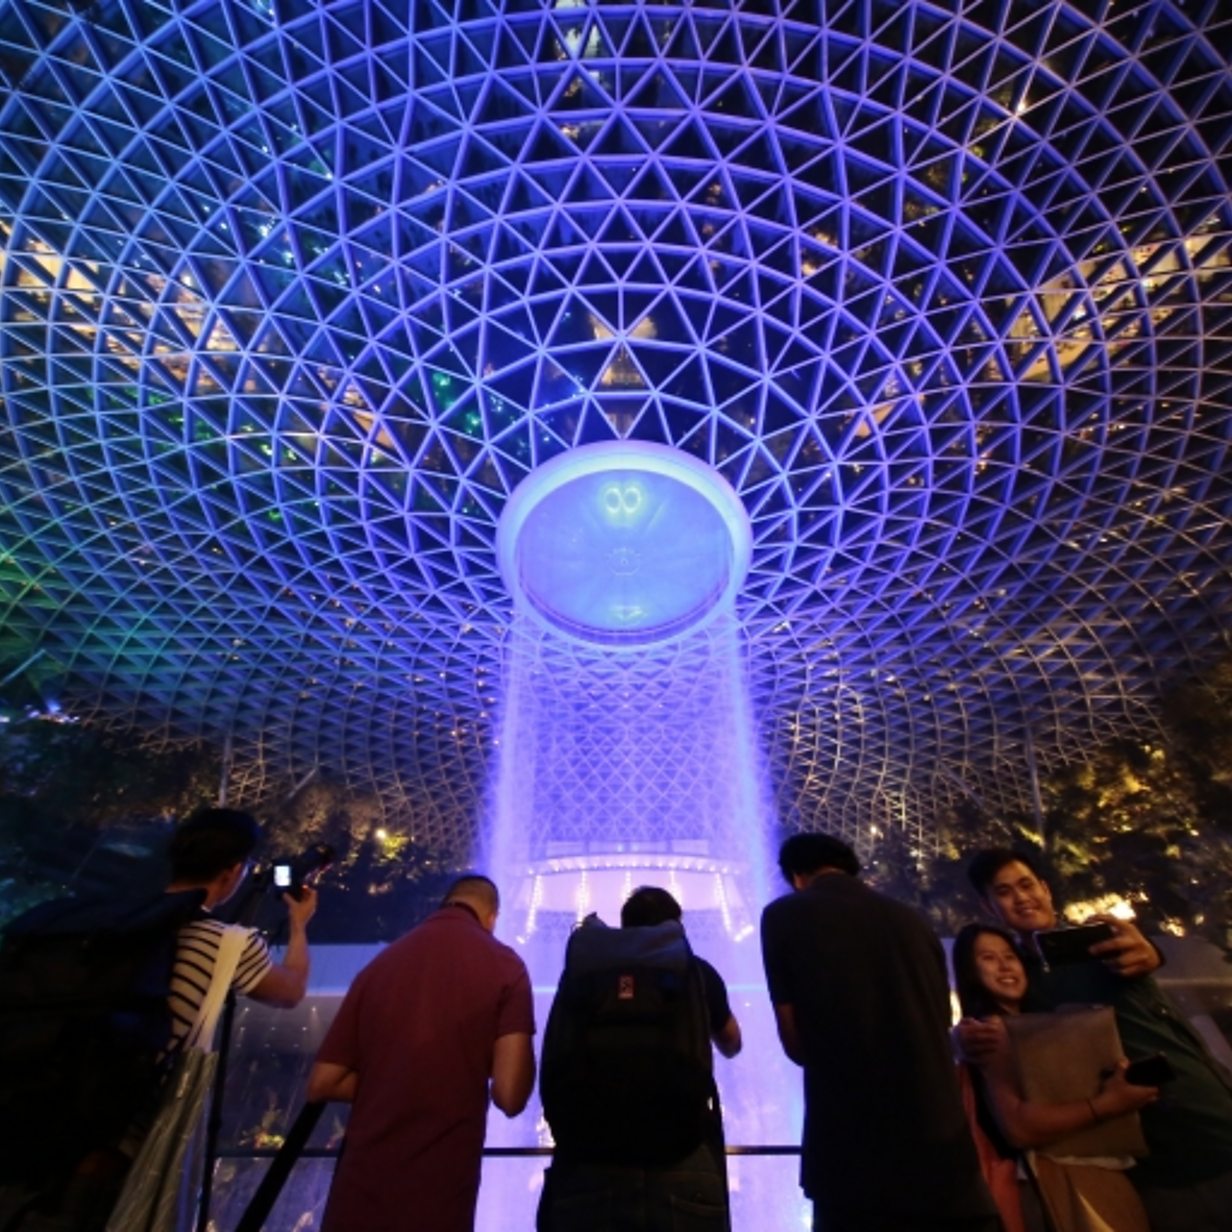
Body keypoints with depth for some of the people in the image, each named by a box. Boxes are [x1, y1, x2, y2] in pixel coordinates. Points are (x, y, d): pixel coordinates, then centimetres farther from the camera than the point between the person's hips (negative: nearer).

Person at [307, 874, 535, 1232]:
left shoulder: (382, 962, 3)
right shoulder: (504, 967, -9)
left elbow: (322, 1083, 7)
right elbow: (509, 1095, -14)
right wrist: (465, 1082, 8)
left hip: (358, 1194, 4)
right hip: (437, 1201, -4)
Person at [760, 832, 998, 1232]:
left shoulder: (784, 917, -5)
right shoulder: (911, 920, 8)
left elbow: (796, 1044, -2)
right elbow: (940, 1031, 12)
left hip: (853, 1161, -3)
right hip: (943, 1150, 4)